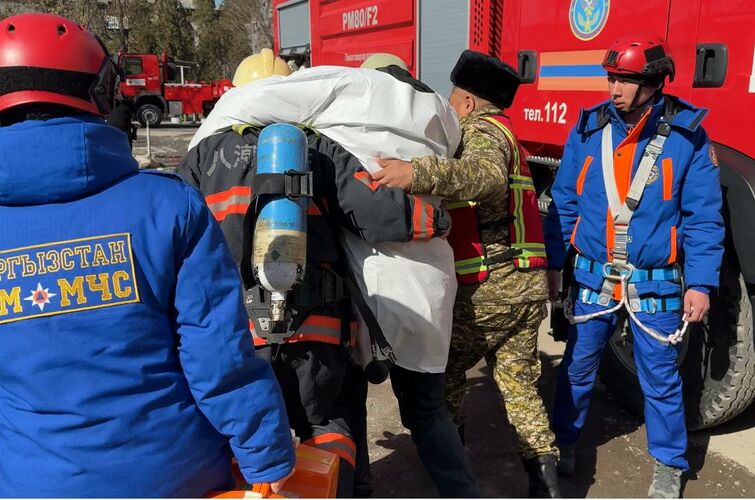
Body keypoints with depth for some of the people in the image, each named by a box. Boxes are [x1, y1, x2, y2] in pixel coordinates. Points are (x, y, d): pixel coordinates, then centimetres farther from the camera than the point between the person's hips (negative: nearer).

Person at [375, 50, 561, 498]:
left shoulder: (483, 130, -8)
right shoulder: (504, 135, 24)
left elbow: (487, 175, -32)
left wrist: (418, 173, -44)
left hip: (486, 288, -8)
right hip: (527, 284, 9)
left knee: (444, 372, 12)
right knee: (519, 382, 15)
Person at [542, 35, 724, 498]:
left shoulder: (687, 134, -7)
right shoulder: (589, 128, -1)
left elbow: (703, 218, -5)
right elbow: (565, 201, 4)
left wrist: (700, 284, -10)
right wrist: (552, 263, 4)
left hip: (655, 284, -2)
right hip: (592, 278, 2)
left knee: (661, 377, 10)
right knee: (578, 366, 15)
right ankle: (564, 442, 36)